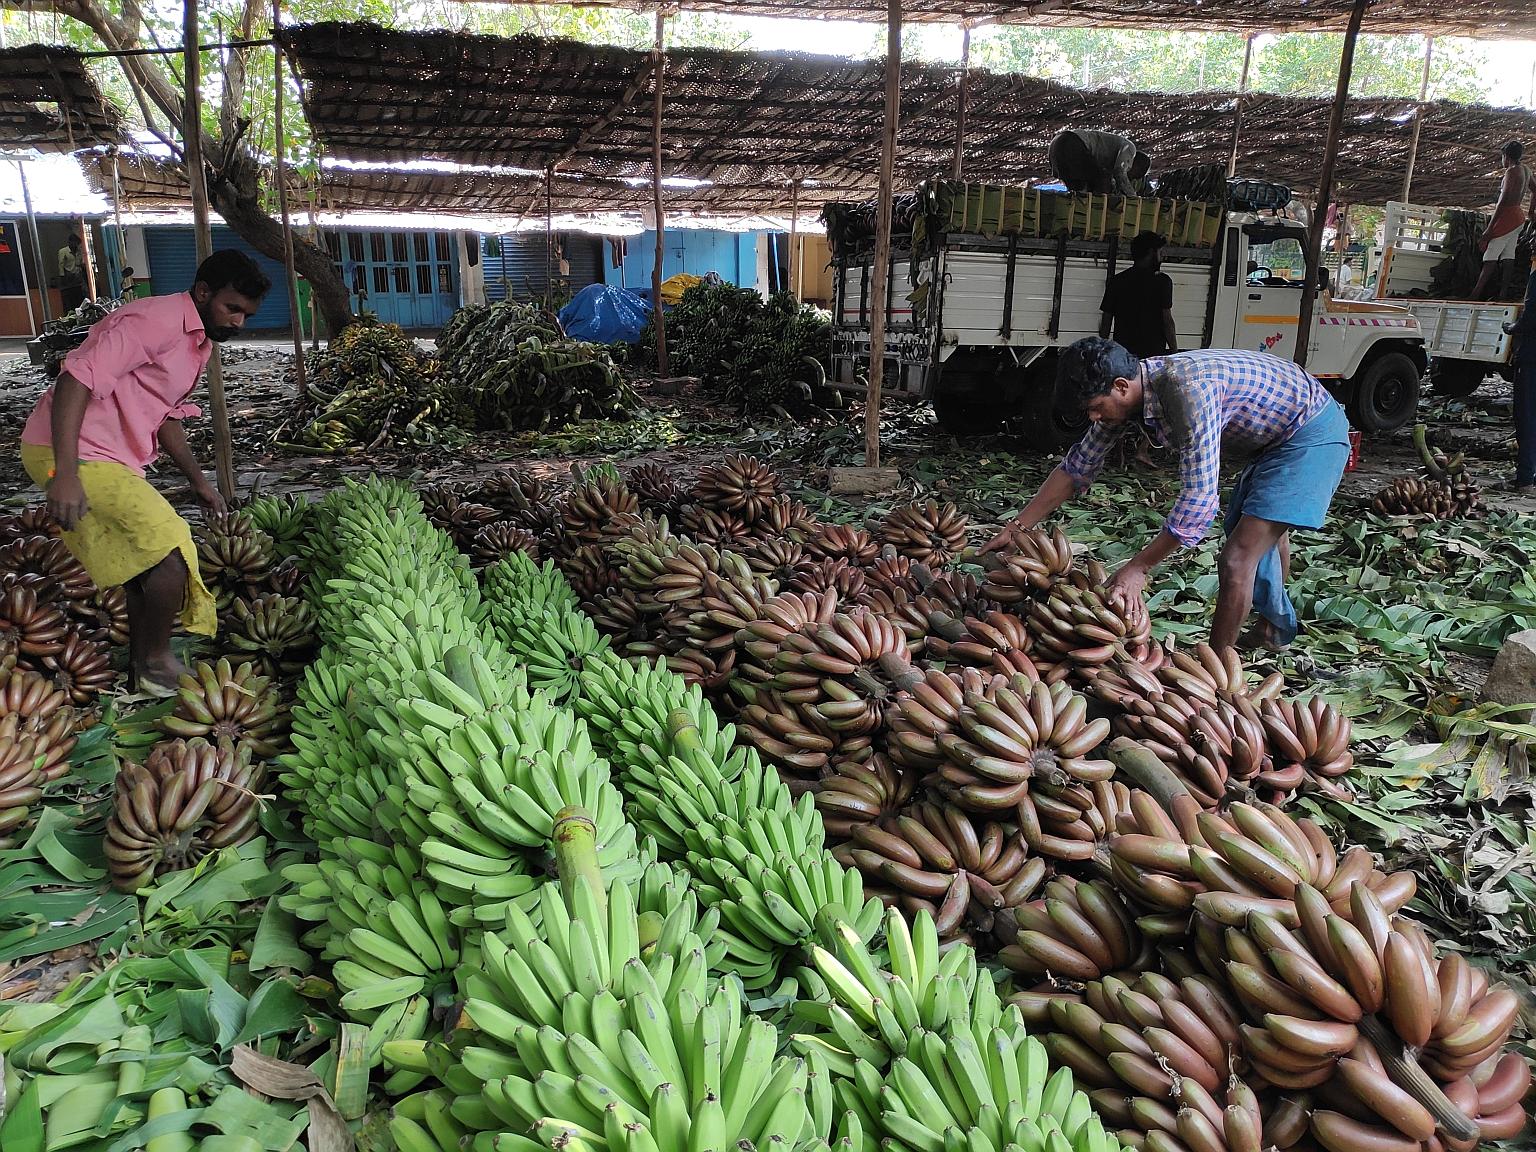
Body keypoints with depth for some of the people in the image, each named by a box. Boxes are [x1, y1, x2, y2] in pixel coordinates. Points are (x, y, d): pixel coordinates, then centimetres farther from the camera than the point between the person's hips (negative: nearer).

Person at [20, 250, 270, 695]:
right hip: (74, 455, -10)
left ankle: (140, 668, 27)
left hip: (111, 459, 10)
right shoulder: (157, 321, -18)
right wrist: (65, 474, -32)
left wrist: (197, 478, 14)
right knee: (171, 551, -14)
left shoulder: (198, 342, 14)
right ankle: (156, 663, 2)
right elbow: (77, 379, -26)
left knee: (144, 559, 14)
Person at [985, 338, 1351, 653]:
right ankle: (1276, 630, 49)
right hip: (1276, 436, 9)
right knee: (1262, 532, 28)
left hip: (1313, 432, -9)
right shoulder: (1125, 393, -10)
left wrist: (1138, 568, -32)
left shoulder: (1188, 388, -37)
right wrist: (1016, 528, -2)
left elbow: (1198, 500, -38)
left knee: (1238, 558, -16)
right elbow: (1077, 467, -1)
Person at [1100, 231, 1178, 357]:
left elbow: (1106, 319, 9)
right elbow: (1167, 320, -5)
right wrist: (1175, 352, 1)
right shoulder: (1162, 281, -3)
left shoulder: (1115, 280, 8)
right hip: (1153, 352, -4)